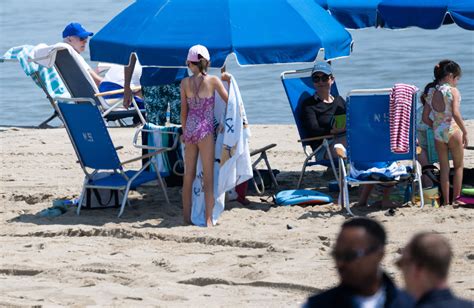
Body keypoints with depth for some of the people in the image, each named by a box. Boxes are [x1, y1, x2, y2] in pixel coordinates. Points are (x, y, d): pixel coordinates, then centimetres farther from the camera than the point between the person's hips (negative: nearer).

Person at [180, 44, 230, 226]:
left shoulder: (185, 83, 3)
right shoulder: (213, 81, -5)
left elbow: (184, 110, 6)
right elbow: (229, 101, -2)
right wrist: (229, 81, 11)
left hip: (190, 129, 3)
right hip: (205, 130, -3)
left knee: (188, 176, 12)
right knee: (208, 176, -3)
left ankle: (187, 217, 16)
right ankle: (208, 219, -11)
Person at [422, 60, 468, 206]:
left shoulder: (432, 94, 5)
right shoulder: (453, 91, -11)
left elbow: (425, 118, 6)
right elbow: (455, 113, -21)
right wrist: (465, 132, -15)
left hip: (438, 133, 4)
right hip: (452, 131, -4)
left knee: (444, 168, 12)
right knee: (459, 166, 12)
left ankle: (446, 201, 14)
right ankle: (456, 199, 10)